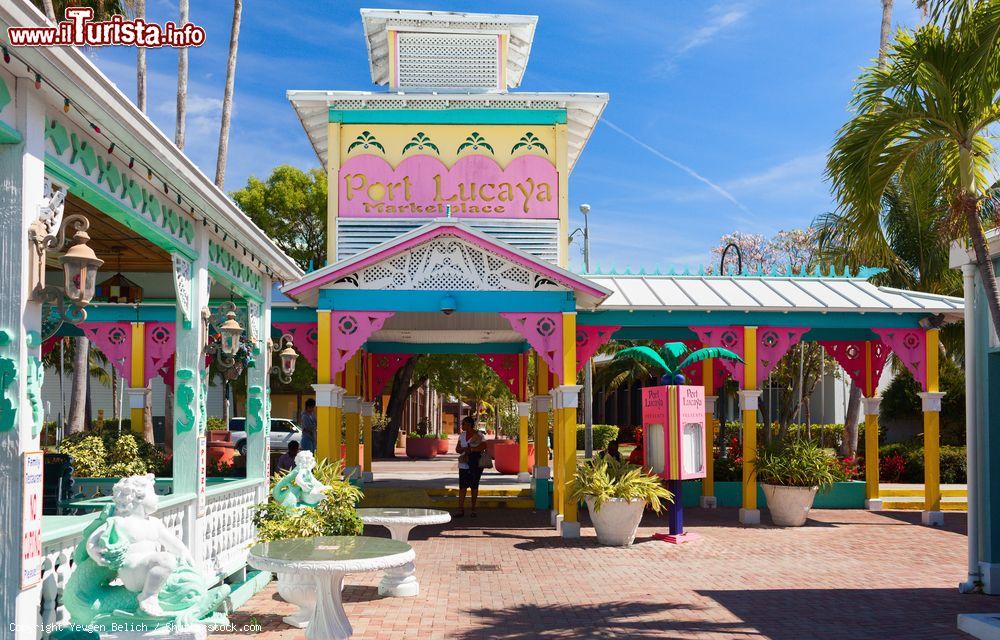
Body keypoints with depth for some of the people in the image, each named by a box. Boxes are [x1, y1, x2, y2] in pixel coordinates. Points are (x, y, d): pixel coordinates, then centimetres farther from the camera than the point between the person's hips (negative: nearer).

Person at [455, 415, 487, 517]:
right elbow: (457, 449, 10)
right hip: (464, 464, 4)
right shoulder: (462, 435, 11)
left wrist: (471, 449, -19)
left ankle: (473, 509, 14)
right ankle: (461, 509, -4)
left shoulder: (478, 435, -6)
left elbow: (483, 446, -20)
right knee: (462, 486, -4)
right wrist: (465, 449, -11)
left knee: (474, 486, 5)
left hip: (475, 465, -4)